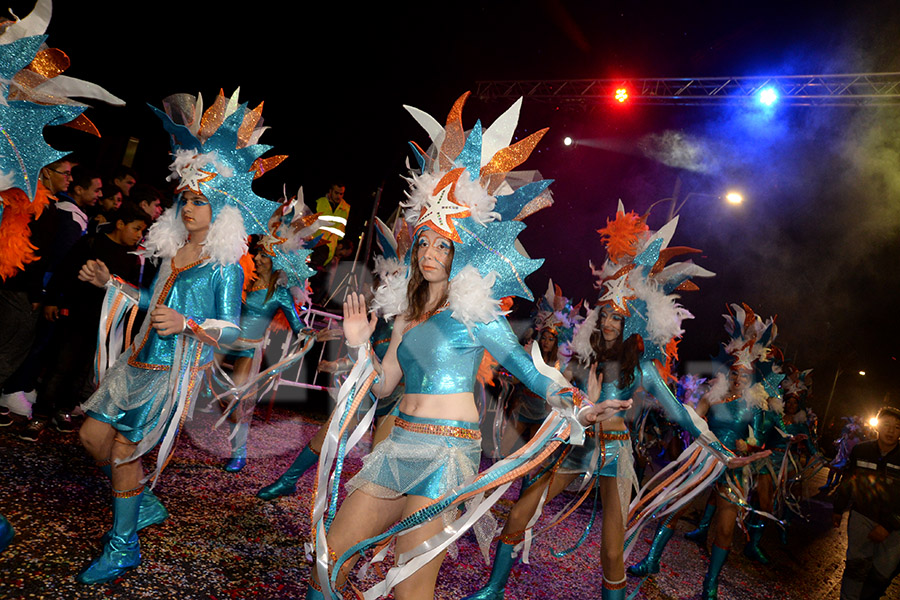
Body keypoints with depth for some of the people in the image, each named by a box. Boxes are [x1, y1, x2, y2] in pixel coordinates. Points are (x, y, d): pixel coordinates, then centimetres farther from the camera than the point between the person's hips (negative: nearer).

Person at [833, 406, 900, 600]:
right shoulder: (860, 451, 0)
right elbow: (848, 481, 13)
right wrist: (839, 509, 17)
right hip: (862, 515, 1)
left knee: (881, 575, 0)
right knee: (857, 565, -6)